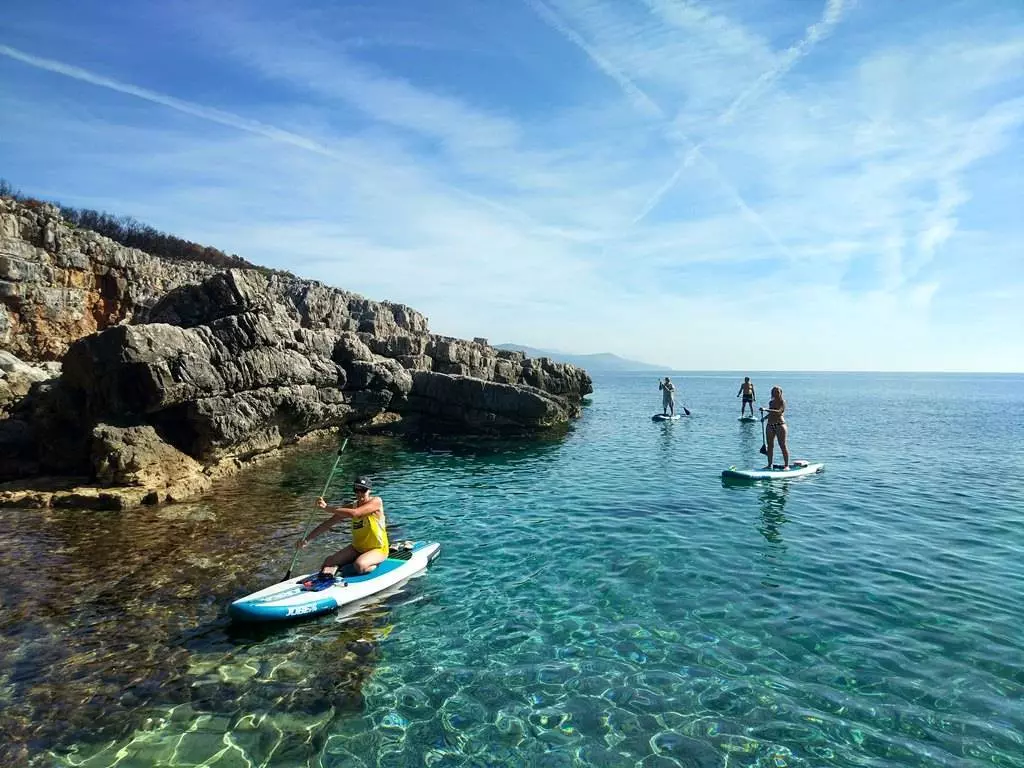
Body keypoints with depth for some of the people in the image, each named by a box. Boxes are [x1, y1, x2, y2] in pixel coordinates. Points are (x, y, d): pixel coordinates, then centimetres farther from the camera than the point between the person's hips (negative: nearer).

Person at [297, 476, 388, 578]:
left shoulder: (376, 501, -17)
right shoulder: (353, 506, 1)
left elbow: (354, 513, -32)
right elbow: (328, 523, 0)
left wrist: (327, 507, -29)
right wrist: (307, 539, -8)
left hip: (377, 549, -6)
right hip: (357, 548, 7)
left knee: (359, 565, -33)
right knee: (329, 562, -10)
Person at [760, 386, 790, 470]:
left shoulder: (782, 402, -5)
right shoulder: (771, 402, 13)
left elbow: (779, 412, -23)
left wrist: (766, 410, -29)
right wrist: (766, 417, 22)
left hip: (779, 425, -6)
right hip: (770, 425, 6)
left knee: (782, 445, -4)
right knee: (770, 446, 7)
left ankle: (786, 465, 0)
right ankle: (769, 465, 12)